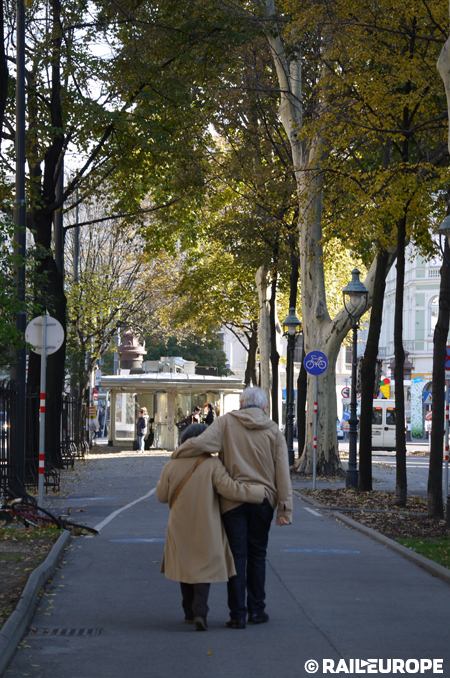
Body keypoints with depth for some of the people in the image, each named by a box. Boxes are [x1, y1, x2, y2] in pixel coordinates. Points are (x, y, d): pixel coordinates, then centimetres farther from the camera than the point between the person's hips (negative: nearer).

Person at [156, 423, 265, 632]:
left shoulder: (172, 466, -5)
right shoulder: (212, 465, -13)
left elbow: (162, 495, 6)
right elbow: (230, 489, -21)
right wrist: (261, 491, -14)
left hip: (181, 527, 3)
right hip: (206, 528, -2)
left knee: (186, 565, 20)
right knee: (205, 567, 6)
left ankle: (189, 611, 27)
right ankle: (199, 612, -13)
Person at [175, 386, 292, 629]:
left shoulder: (227, 422, -3)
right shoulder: (273, 430, 3)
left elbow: (201, 443, -18)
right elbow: (282, 472, -1)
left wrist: (178, 453, 1)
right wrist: (285, 508, -1)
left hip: (233, 500, -2)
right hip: (263, 499, 2)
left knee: (237, 556, 4)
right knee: (257, 556, 15)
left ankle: (237, 614, 2)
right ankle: (256, 610, 18)